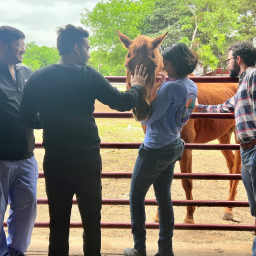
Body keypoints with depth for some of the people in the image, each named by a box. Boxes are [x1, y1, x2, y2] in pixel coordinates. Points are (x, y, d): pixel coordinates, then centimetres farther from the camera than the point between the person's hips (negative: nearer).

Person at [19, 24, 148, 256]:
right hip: (87, 159, -3)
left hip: (54, 161, 3)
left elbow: (25, 118, 3)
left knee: (58, 223, 13)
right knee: (91, 222, 14)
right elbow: (123, 103, -7)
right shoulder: (89, 76, -11)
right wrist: (137, 87, 13)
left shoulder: (37, 78, -2)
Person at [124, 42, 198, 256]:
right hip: (173, 148, 9)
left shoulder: (170, 87, -24)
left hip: (154, 150, -8)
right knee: (164, 198, 16)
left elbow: (146, 119, -21)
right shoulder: (192, 87, 3)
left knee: (136, 197, 8)